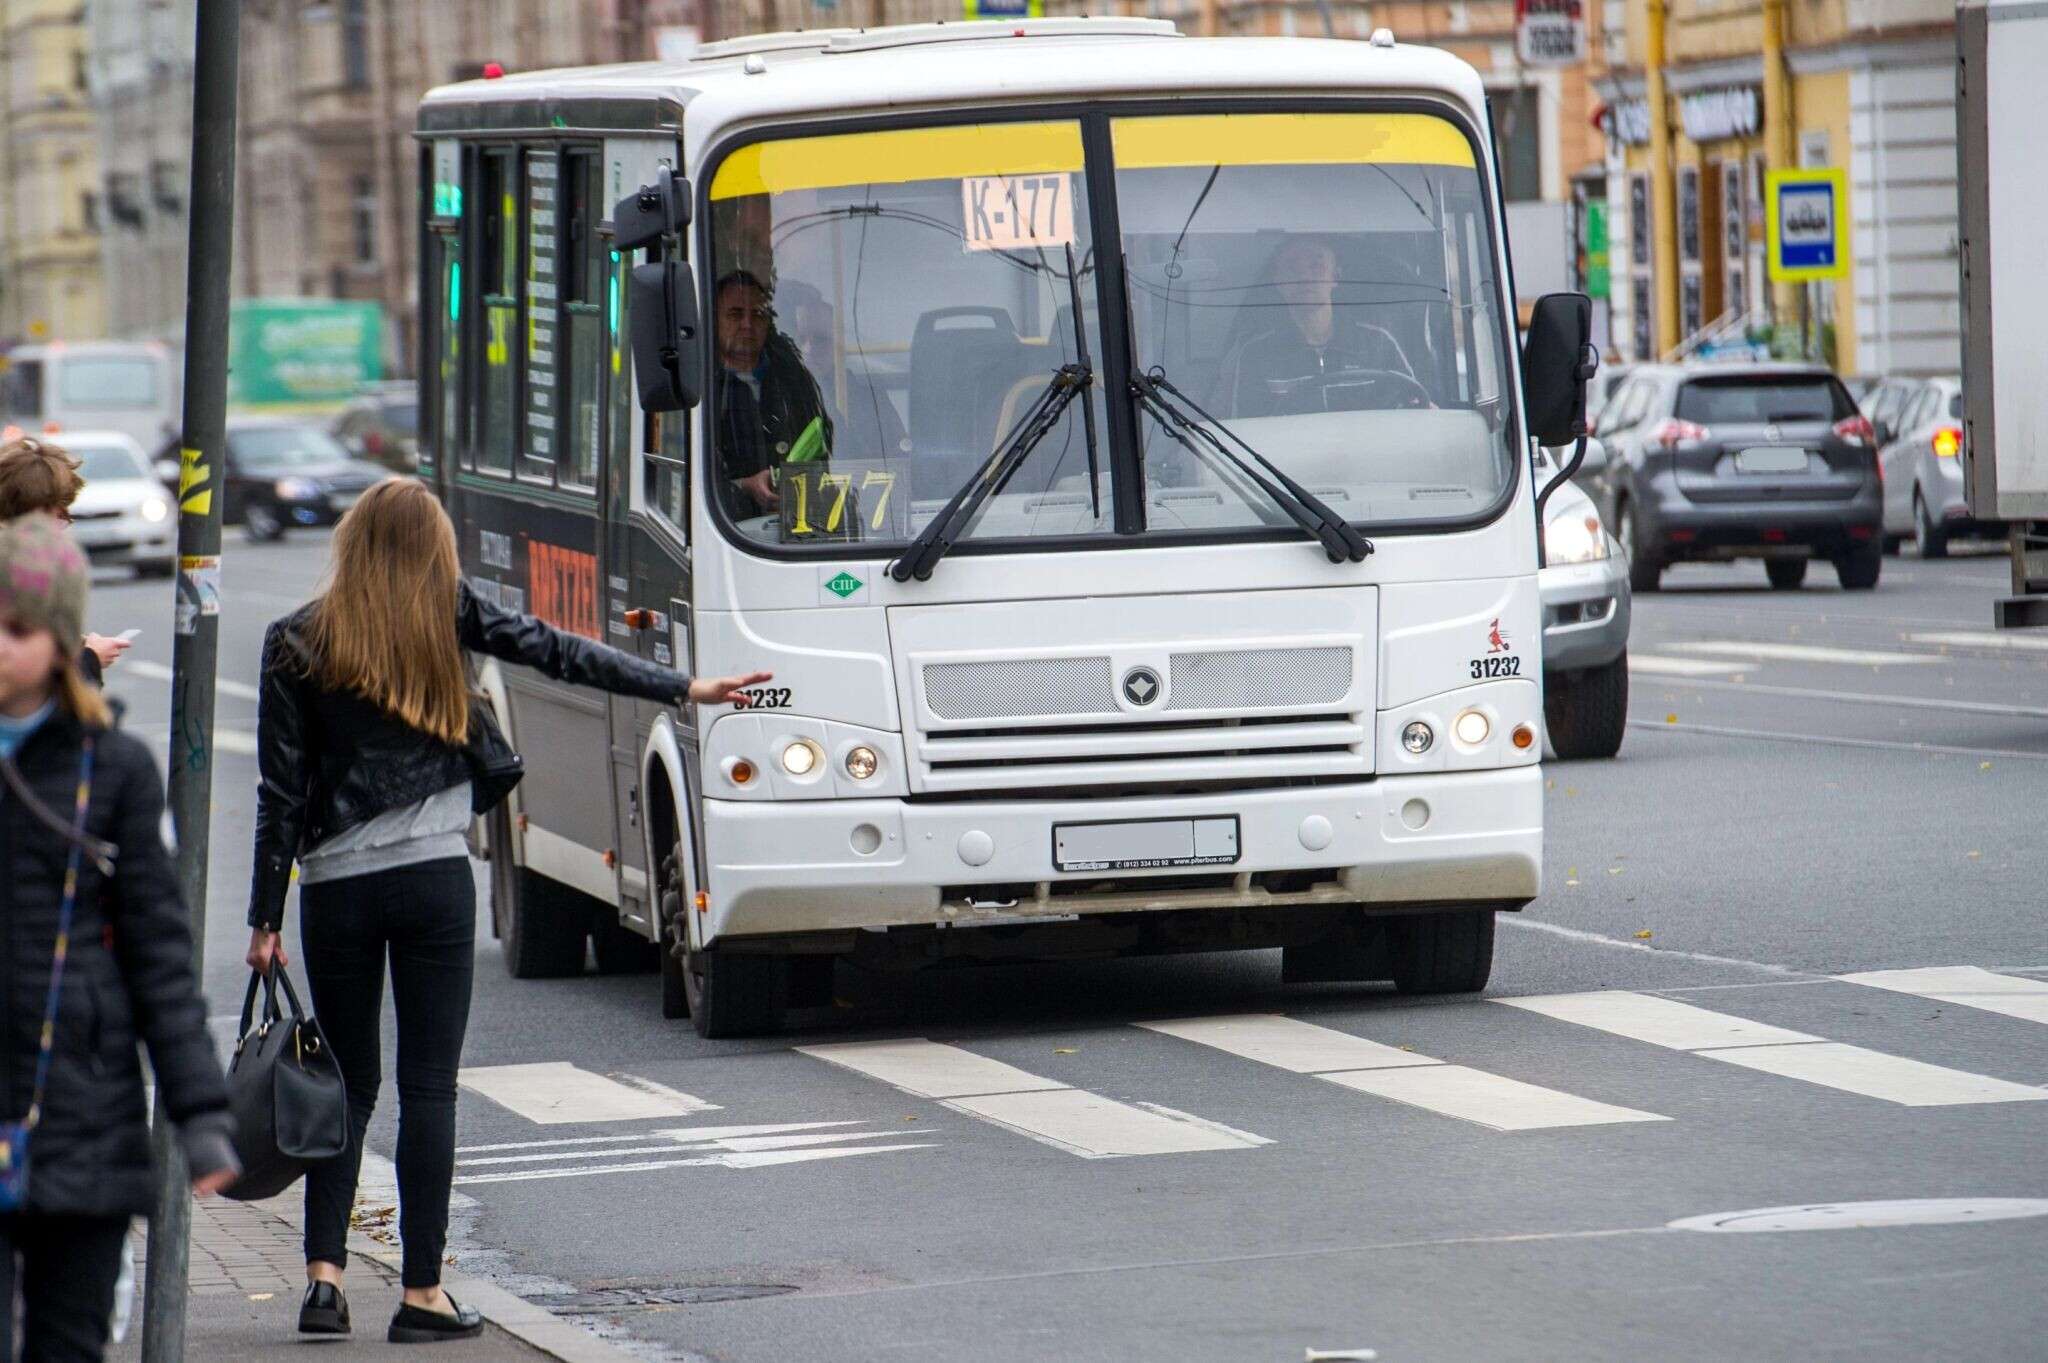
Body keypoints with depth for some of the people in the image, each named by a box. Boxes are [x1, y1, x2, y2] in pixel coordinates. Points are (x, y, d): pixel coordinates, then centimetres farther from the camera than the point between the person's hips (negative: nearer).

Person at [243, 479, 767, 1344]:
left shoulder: (296, 644, 1)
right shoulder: (444, 617, 0)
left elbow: (281, 789, 0)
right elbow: (559, 654, 3)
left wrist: (264, 916, 4)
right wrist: (684, 689, 10)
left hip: (334, 888, 1)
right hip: (433, 880, -1)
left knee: (347, 1081, 13)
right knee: (429, 1084, 3)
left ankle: (323, 1273, 2)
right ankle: (422, 1293, 3)